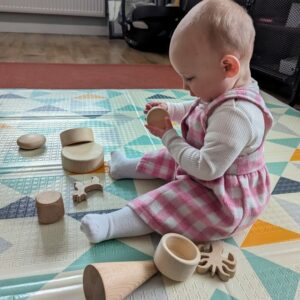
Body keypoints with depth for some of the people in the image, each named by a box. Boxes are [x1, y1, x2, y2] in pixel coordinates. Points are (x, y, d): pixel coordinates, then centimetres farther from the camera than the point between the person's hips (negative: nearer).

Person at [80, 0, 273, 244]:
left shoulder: (235, 114, -37)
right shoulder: (223, 90, -5)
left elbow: (207, 168, -35)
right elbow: (195, 109, 18)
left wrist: (169, 137, -25)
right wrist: (170, 110, 1)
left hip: (226, 198, -10)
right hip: (206, 166, 10)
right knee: (168, 160, 20)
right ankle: (126, 167, 37)